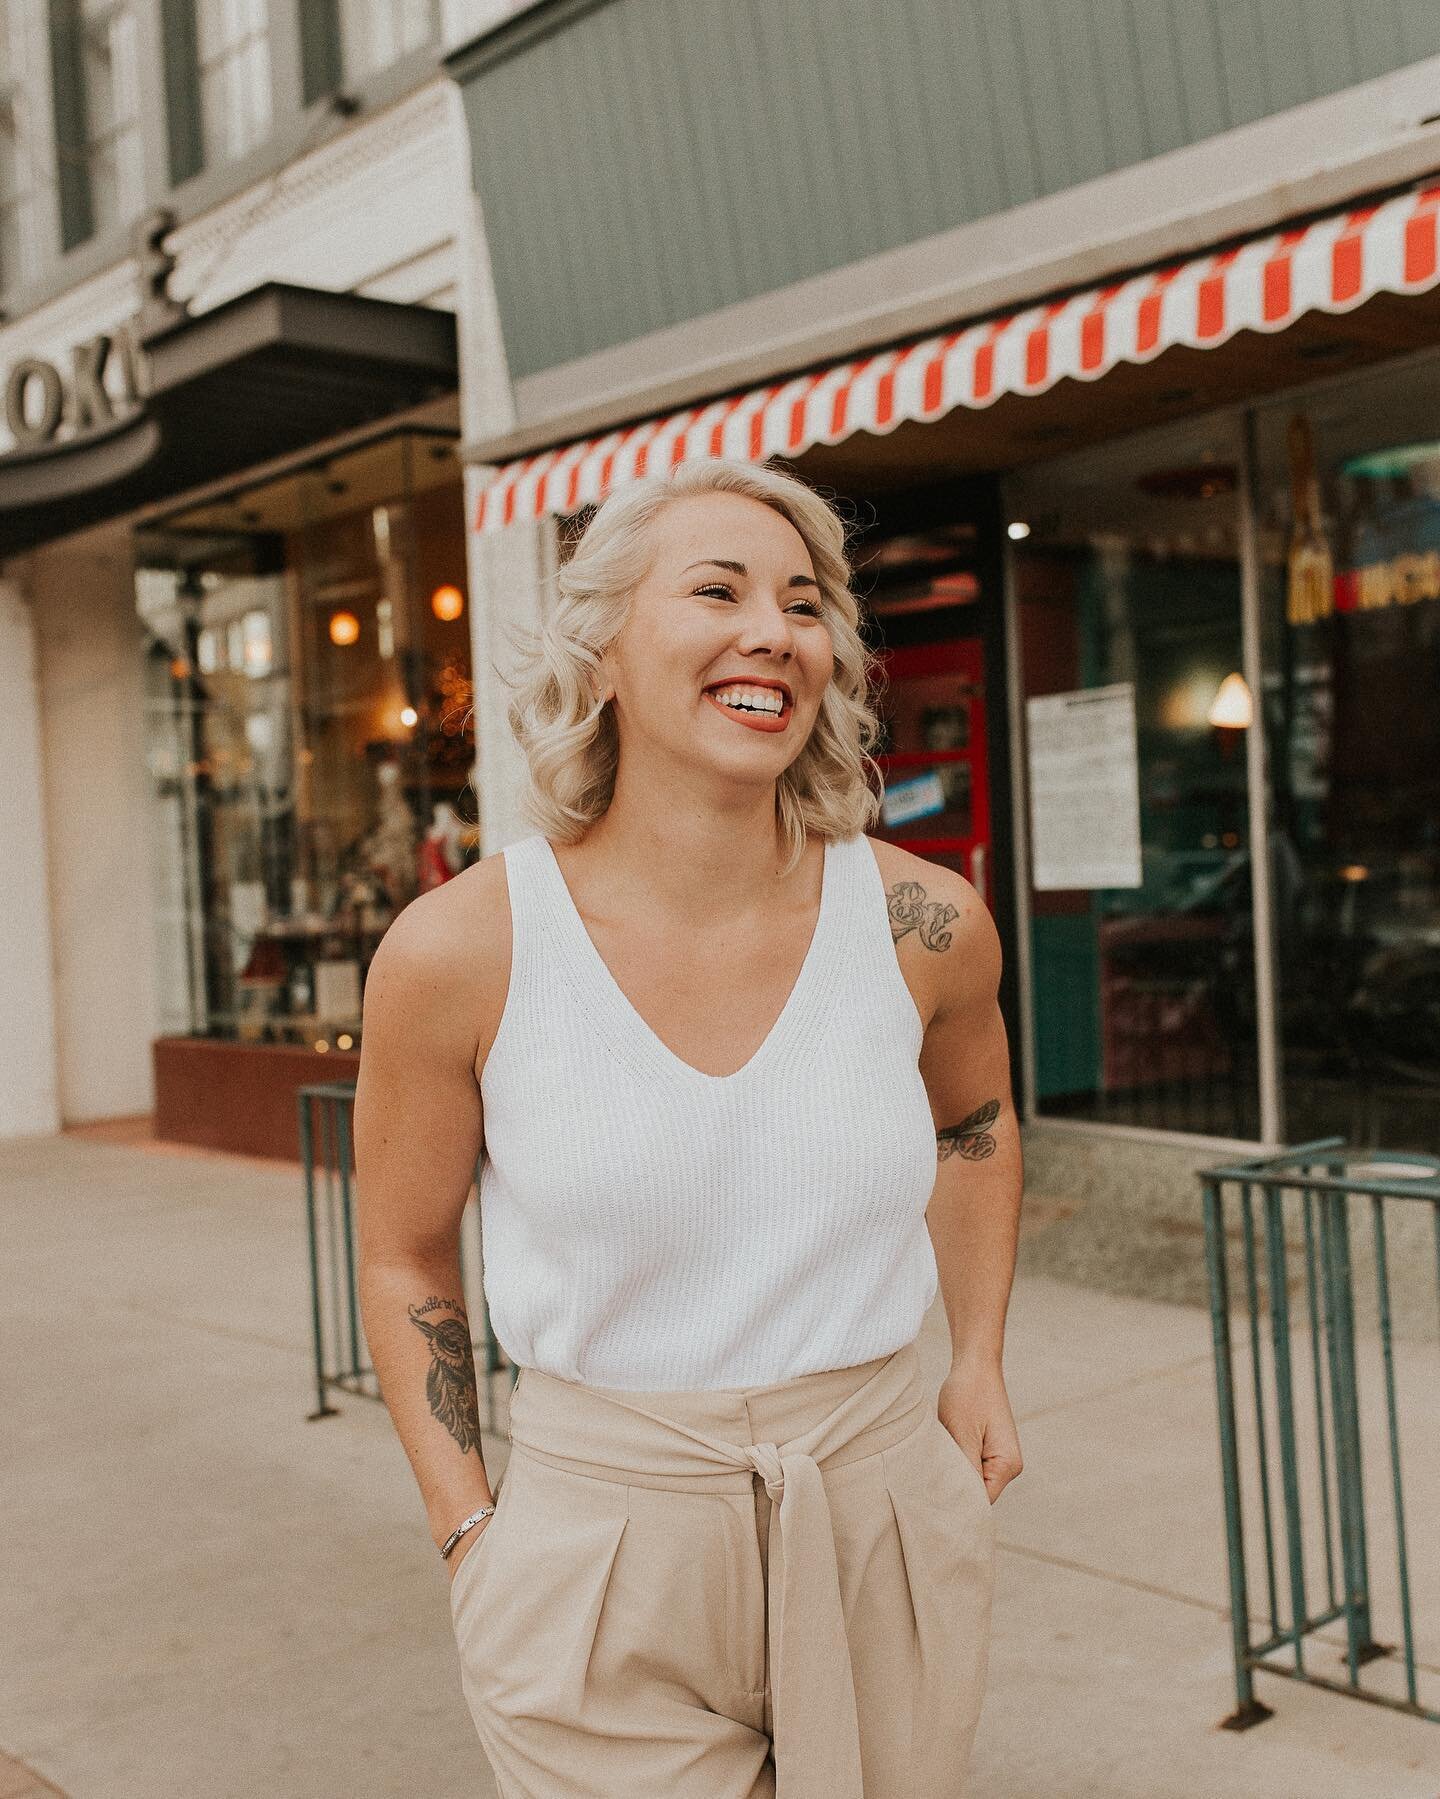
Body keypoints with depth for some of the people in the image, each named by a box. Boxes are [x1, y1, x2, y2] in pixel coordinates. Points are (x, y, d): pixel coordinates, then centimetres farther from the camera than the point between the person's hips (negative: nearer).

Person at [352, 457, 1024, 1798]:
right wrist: (467, 1530, -2)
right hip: (603, 1558, -2)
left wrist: (980, 1361, 10)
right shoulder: (458, 952, -15)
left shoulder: (923, 924, -9)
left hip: (892, 1536, 3)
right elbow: (405, 1256, 0)